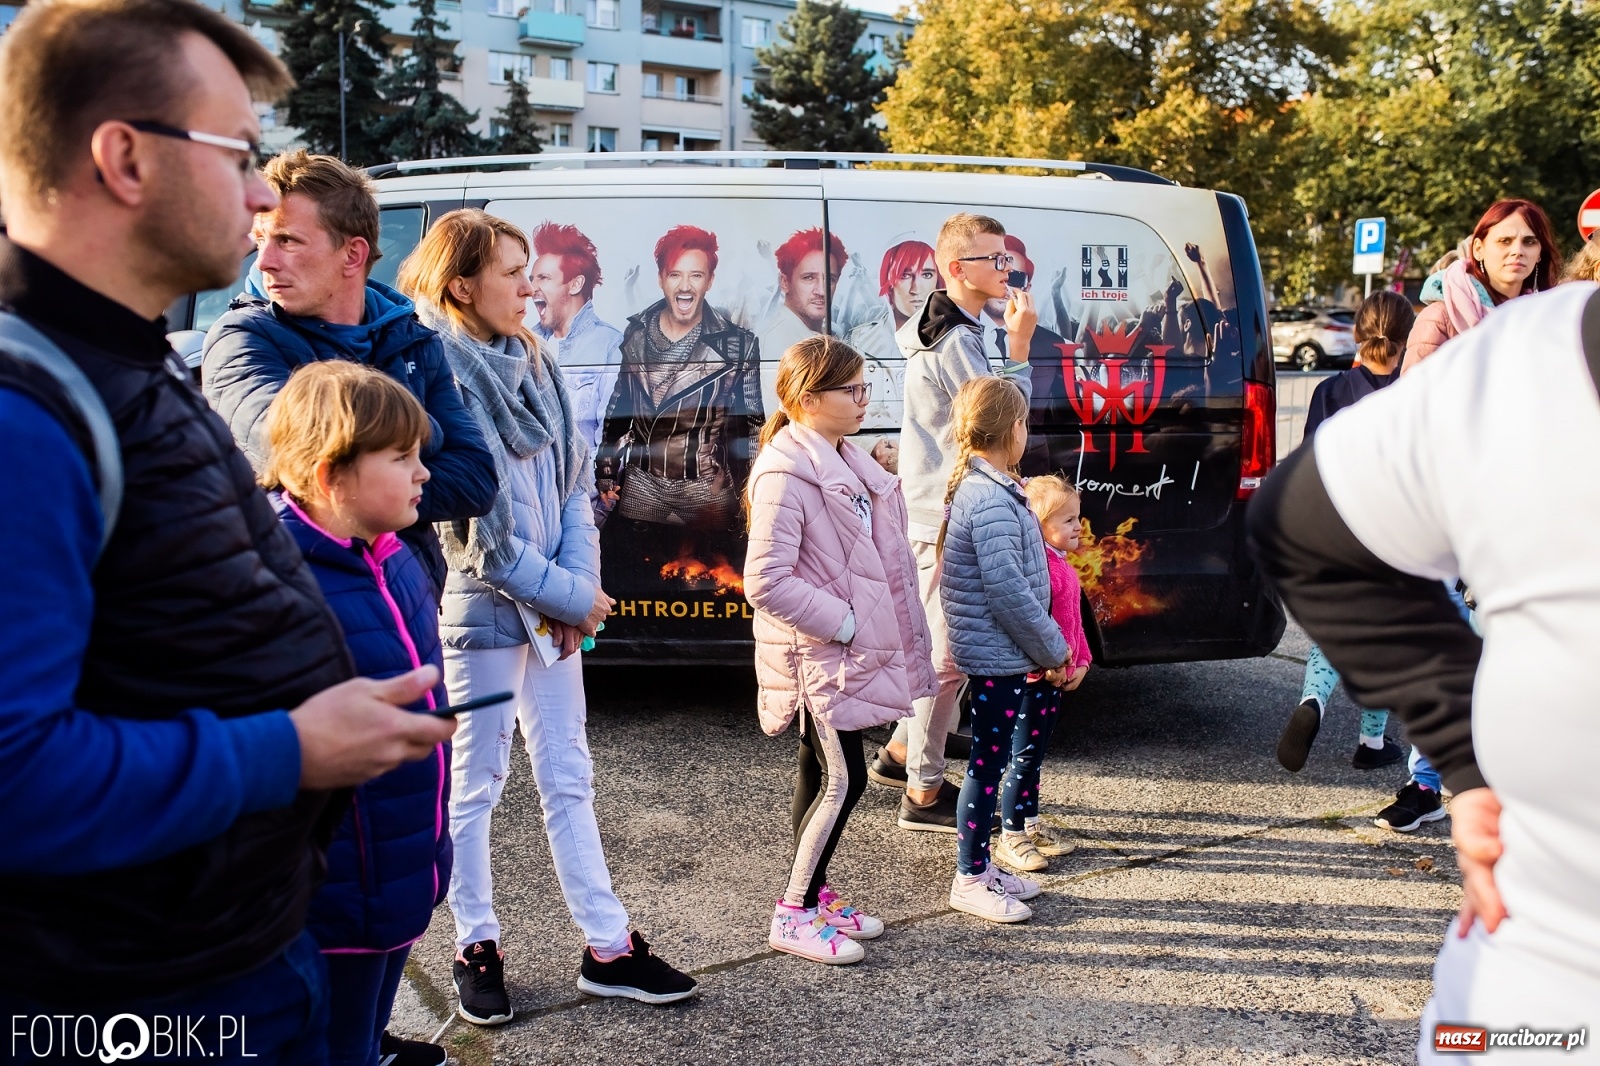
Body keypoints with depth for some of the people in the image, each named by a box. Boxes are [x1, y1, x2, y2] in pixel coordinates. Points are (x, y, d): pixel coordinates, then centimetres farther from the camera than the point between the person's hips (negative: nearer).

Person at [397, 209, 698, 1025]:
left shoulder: (534, 363, 8)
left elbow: (575, 479, 7)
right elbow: (478, 527, -17)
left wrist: (581, 582, -6)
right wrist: (567, 594, -12)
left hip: (556, 610, 7)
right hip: (482, 611, -7)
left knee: (568, 779, 12)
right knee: (475, 787, 8)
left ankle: (607, 947, 20)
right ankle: (476, 949, 23)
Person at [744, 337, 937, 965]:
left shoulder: (845, 461, 11)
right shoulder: (785, 476, -19)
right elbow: (766, 583, -24)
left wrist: (860, 626, 12)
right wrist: (842, 623, -19)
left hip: (847, 647, 9)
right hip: (816, 654, -9)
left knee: (820, 774, 16)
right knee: (842, 780, -6)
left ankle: (816, 896, 27)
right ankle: (793, 915, 6)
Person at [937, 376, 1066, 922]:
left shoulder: (976, 487, 11)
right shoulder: (992, 499, -21)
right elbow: (1007, 589, -24)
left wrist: (1045, 646, 15)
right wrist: (1052, 650, -14)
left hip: (994, 652, 10)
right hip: (998, 655, -10)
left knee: (993, 758, 17)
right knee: (989, 763, 0)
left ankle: (981, 866, 29)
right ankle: (969, 881, 12)